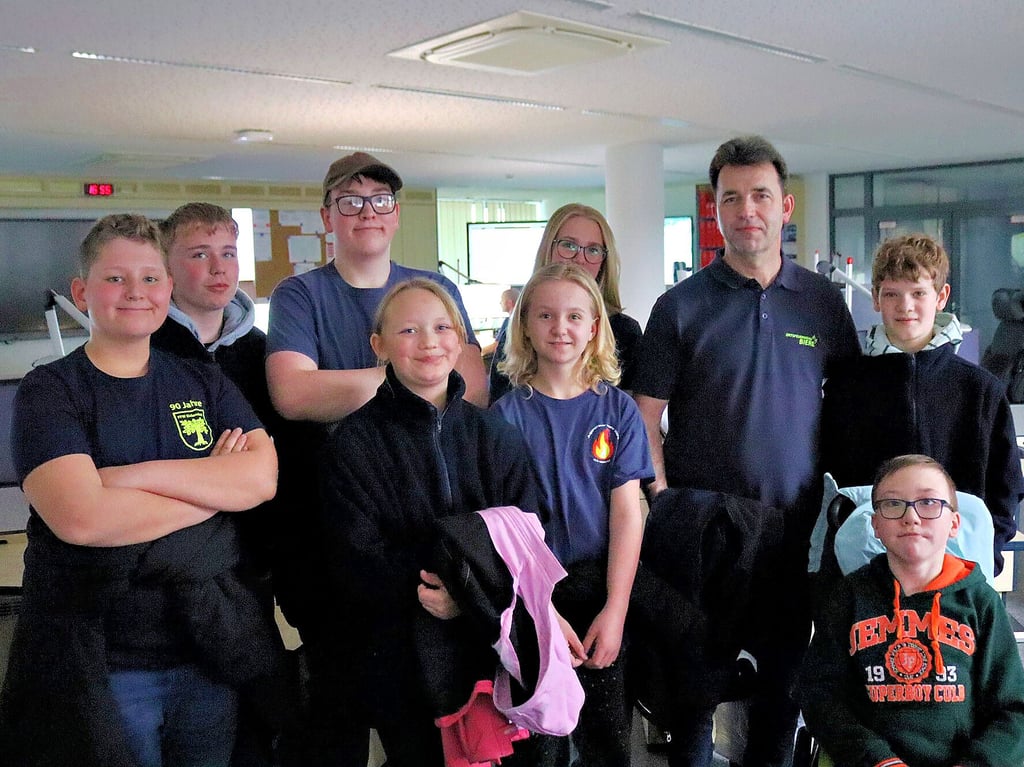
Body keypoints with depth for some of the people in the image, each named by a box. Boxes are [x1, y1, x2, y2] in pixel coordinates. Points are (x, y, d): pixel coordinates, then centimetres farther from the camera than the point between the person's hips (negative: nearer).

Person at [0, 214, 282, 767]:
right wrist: (216, 484, -13)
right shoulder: (49, 392, -6)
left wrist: (137, 474, -19)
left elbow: (263, 477, -11)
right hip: (101, 665, -3)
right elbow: (81, 518, -22)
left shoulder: (204, 384, 6)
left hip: (213, 650, 4)